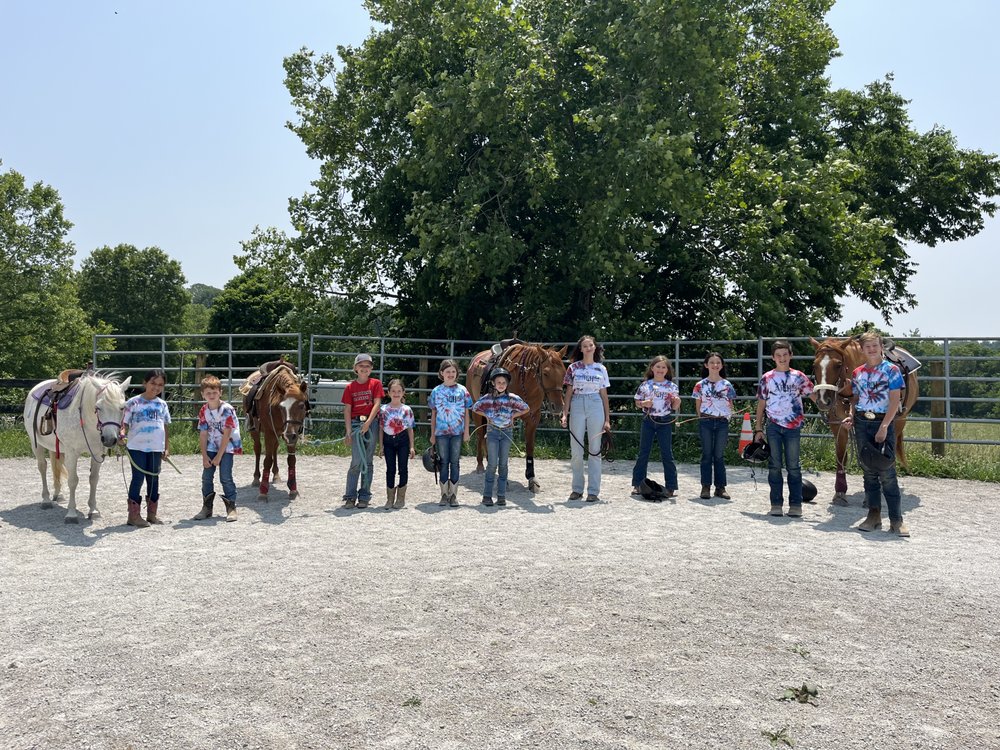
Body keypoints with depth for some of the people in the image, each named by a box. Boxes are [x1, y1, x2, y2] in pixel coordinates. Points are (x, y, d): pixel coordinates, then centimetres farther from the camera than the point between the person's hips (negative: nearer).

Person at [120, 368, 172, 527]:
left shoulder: (162, 404, 8)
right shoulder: (133, 402, -3)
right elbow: (125, 423, -5)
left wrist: (167, 448, 10)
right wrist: (123, 434, -26)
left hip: (156, 448, 4)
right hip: (137, 447, -4)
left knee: (154, 479, 11)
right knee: (138, 478, -4)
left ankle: (152, 513, 21)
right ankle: (134, 515, 5)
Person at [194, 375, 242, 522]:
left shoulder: (227, 409, -17)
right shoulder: (203, 411, -2)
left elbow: (226, 434, -16)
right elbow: (203, 435, 0)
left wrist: (219, 456, -16)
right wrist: (204, 456, -7)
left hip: (227, 447, -5)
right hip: (210, 447, 5)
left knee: (226, 477, -8)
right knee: (206, 477, 3)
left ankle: (231, 507, 3)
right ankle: (207, 507, 16)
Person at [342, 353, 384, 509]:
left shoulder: (376, 383, 4)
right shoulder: (350, 387, 6)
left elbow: (377, 404, -6)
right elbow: (347, 410, 2)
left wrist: (368, 422, -18)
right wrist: (348, 431, -8)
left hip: (371, 424, 0)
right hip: (355, 424, 0)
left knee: (367, 461, 5)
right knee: (357, 461, -9)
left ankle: (364, 497, 13)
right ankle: (350, 496, 0)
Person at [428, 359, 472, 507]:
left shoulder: (462, 390, 2)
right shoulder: (437, 391, 3)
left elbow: (466, 413, 4)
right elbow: (433, 414, 6)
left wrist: (466, 432, -1)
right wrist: (432, 434, 4)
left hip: (457, 432, 0)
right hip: (441, 432, 0)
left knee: (454, 462, 4)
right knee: (444, 463, 5)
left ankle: (453, 495, 11)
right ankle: (444, 494, 13)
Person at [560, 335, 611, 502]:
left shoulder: (601, 369, 6)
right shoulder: (573, 367, 4)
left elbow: (604, 395, 7)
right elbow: (568, 392, 4)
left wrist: (607, 419, 3)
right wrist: (565, 414, -6)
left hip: (596, 407, 0)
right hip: (577, 407, 0)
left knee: (594, 450, 2)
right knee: (576, 449, 4)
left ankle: (593, 491, 8)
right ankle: (577, 488, 16)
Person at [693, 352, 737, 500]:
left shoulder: (727, 385, 4)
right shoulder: (700, 385, 2)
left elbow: (730, 405, 9)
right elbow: (698, 405, 8)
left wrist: (727, 416, -3)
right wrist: (703, 418, 1)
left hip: (722, 423, 1)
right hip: (705, 422, -1)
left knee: (719, 455, 5)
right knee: (707, 455, 3)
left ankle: (720, 487, 12)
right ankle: (706, 487, 8)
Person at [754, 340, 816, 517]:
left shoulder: (798, 377, 3)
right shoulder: (767, 378, 5)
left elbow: (815, 396, 3)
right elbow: (761, 404, 8)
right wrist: (759, 428, 6)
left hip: (793, 427, -1)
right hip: (773, 426, 1)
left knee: (793, 467, 4)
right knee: (774, 466, 5)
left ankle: (795, 505, 10)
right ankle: (776, 504, 13)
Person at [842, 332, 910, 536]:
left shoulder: (891, 370, -4)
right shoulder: (857, 373, 10)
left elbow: (895, 401, -10)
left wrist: (884, 427, -17)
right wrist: (850, 416, -2)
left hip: (883, 423, -4)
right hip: (862, 424, 4)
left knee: (886, 472, -7)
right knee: (869, 471, 8)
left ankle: (896, 520, -1)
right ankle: (874, 516, 15)